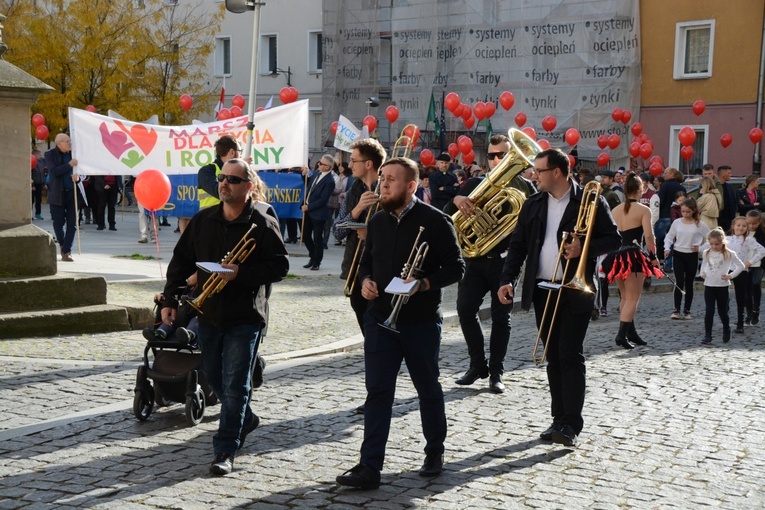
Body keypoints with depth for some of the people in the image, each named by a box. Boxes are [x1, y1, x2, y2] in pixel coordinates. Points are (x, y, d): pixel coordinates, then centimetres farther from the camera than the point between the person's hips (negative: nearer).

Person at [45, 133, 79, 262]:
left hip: (72, 192, 3)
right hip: (58, 194, -3)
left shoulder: (73, 154, 6)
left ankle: (66, 251, 3)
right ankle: (62, 244, 31)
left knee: (72, 223, -2)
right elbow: (54, 171, -17)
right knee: (58, 222, 5)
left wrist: (78, 176, -9)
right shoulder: (50, 155, -4)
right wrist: (70, 165, -22)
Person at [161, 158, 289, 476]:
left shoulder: (263, 224, -8)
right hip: (209, 313, 6)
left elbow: (279, 267, -12)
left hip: (245, 318, -6)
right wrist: (170, 299, 4)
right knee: (213, 376, 17)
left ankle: (225, 451, 1)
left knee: (234, 385, -6)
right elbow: (181, 260, 10)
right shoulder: (203, 220, 6)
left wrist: (241, 273, -23)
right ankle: (245, 419, 41)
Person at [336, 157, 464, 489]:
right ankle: (369, 467, -1)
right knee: (377, 392, -1)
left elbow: (455, 268, -9)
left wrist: (423, 283, -24)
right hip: (380, 319, 4)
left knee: (428, 389, 12)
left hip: (421, 322, -4)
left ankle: (435, 453, 31)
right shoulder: (378, 221, 8)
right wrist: (365, 280, -2)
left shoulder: (434, 221, -9)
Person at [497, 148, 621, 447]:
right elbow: (518, 244, 10)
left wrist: (585, 248, -19)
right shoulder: (533, 205, 10)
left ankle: (572, 425, -5)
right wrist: (508, 279, -3)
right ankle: (559, 419, 16)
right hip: (542, 291, 5)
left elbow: (614, 239, -2)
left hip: (575, 291, -5)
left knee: (571, 356, -8)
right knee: (554, 358, 9)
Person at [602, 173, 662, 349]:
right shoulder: (643, 210, -6)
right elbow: (648, 236, -14)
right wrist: (653, 256, -5)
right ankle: (622, 335, -13)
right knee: (633, 298, -2)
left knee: (625, 298, 17)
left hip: (617, 256, 6)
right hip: (633, 256, -6)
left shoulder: (615, 210, 10)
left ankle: (631, 334, 22)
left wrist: (614, 254, 16)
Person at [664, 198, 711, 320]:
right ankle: (676, 310, -4)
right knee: (679, 282, -7)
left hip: (692, 256, 0)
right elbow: (669, 236, 7)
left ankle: (687, 311, 15)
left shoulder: (699, 225, -4)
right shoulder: (677, 222, 0)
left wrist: (700, 248, -8)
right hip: (678, 255, 0)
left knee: (689, 283, 8)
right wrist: (667, 248, -7)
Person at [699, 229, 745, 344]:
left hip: (722, 286, -2)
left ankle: (726, 331, 34)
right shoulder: (706, 253, 4)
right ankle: (707, 336, -1)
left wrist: (731, 276, -9)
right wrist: (702, 273, 6)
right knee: (709, 311, -4)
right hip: (709, 285, 2)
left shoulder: (729, 254, -7)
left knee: (722, 312, 9)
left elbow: (741, 266, -3)